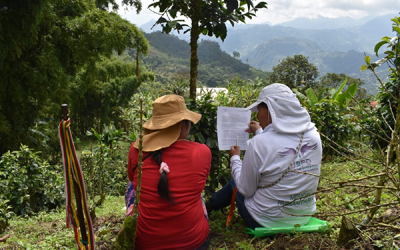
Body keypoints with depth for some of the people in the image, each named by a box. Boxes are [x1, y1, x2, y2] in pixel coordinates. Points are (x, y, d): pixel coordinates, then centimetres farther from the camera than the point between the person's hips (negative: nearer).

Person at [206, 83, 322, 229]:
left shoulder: (259, 144, -26)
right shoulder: (314, 136, -9)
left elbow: (246, 190, -15)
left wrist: (235, 158, 1)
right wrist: (261, 132, 23)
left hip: (267, 222, -5)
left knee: (234, 183, 22)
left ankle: (207, 206, 47)